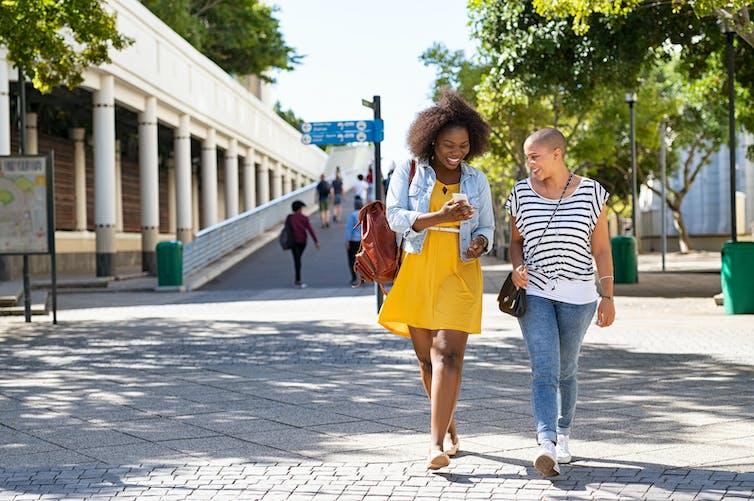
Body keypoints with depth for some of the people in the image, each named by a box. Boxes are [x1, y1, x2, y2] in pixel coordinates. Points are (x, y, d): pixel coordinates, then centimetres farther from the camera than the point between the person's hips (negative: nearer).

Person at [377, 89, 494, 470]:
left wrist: (480, 243, -9)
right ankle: (448, 427, 30)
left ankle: (436, 443, -20)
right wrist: (440, 217, -23)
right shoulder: (408, 172, 2)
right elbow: (396, 217, -9)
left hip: (458, 274, -1)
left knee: (448, 353, -15)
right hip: (416, 271, 1)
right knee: (426, 357, 9)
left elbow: (486, 226, 16)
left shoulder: (477, 181, 8)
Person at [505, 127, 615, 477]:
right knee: (544, 370, -13)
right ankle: (546, 445, -24)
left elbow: (601, 248, 1)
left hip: (577, 296, 0)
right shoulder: (522, 193, 2)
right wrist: (517, 268, -6)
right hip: (534, 293, 0)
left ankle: (563, 435, 31)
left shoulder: (591, 193, -3)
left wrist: (608, 296, 0)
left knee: (565, 368, 12)